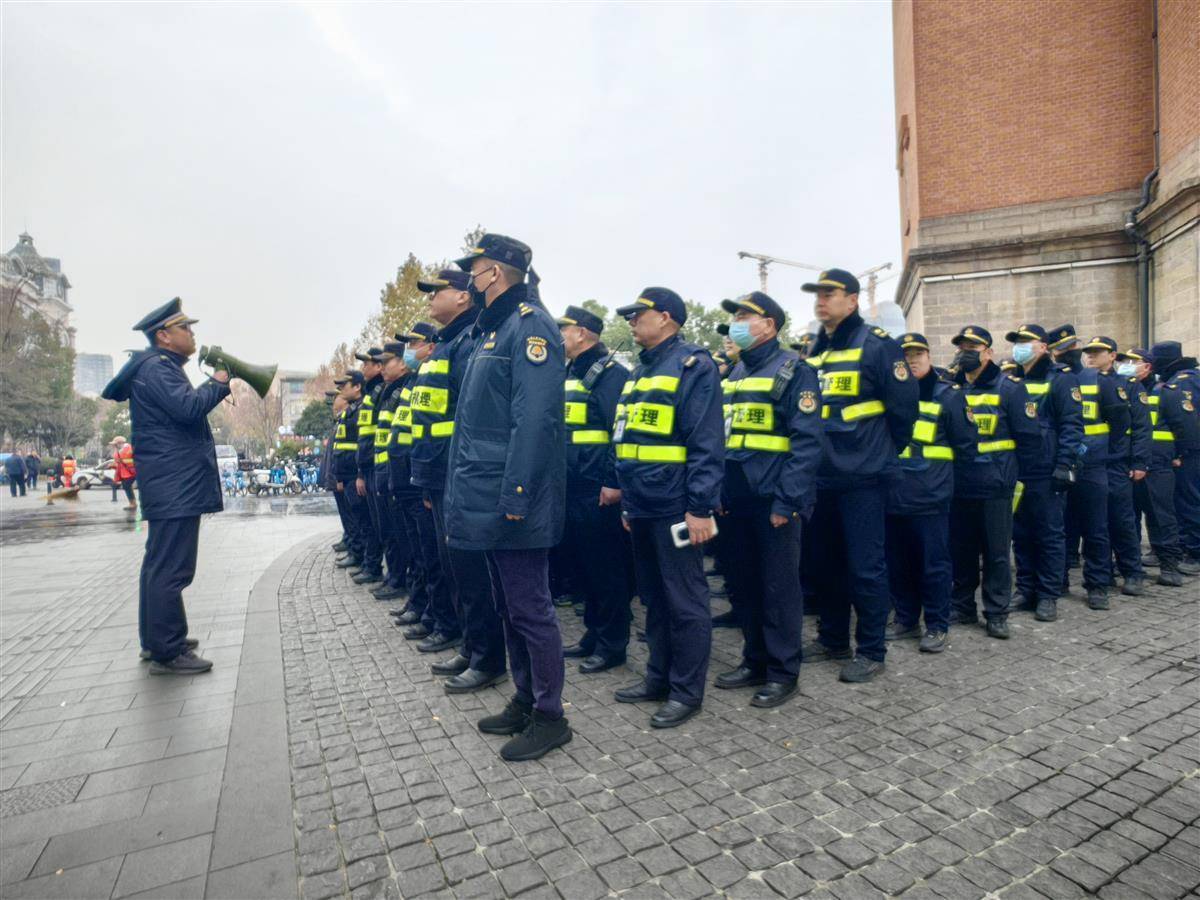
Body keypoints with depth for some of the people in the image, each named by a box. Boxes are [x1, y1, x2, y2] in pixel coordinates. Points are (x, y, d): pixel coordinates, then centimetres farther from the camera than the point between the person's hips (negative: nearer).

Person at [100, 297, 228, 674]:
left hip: (170, 484, 12)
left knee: (160, 563, 17)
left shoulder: (160, 367, 20)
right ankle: (166, 653, -2)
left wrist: (213, 387, 8)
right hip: (175, 486, -12)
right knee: (172, 568, -8)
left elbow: (184, 407, 20)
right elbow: (188, 407, -25)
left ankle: (155, 639, 29)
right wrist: (218, 383, -10)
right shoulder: (157, 367, -12)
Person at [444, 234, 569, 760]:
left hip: (513, 503, -10)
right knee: (509, 607, 18)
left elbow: (535, 418, -22)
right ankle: (525, 701, 33)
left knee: (530, 609, 1)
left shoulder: (529, 325, -11)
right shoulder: (490, 331, 19)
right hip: (490, 501, 10)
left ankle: (550, 717, 17)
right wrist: (463, 498, 20)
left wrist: (514, 496, -26)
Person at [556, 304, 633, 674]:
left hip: (598, 491, -9)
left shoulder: (610, 373, -11)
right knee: (582, 564, 16)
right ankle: (593, 633, 30)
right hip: (572, 491, 9)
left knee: (607, 569, 2)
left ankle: (612, 644, 15)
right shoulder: (570, 374, 17)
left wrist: (615, 483, -22)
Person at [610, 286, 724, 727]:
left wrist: (700, 508, -20)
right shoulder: (639, 371, 17)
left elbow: (707, 443, -16)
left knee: (685, 601, 3)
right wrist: (628, 500, 18)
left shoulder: (693, 365, -9)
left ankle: (687, 691, 17)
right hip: (642, 507, 9)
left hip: (674, 508, -9)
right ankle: (659, 677, 32)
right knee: (654, 597, 18)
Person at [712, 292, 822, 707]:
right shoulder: (735, 373, 16)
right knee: (747, 582, 14)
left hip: (774, 500, -7)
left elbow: (807, 442, -14)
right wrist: (719, 492, 10)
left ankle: (783, 672, 17)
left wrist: (786, 500, -20)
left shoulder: (793, 371, -7)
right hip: (738, 500, 7)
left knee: (779, 586, 3)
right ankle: (754, 661, 29)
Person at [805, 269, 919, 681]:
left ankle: (871, 651, 16)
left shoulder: (877, 345, -8)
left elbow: (904, 404, -9)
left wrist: (886, 452, 0)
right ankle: (832, 639, 30)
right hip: (822, 477, 7)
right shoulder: (814, 351, 12)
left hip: (862, 477, -7)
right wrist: (817, 453, 16)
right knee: (825, 562, 15)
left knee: (865, 566, 1)